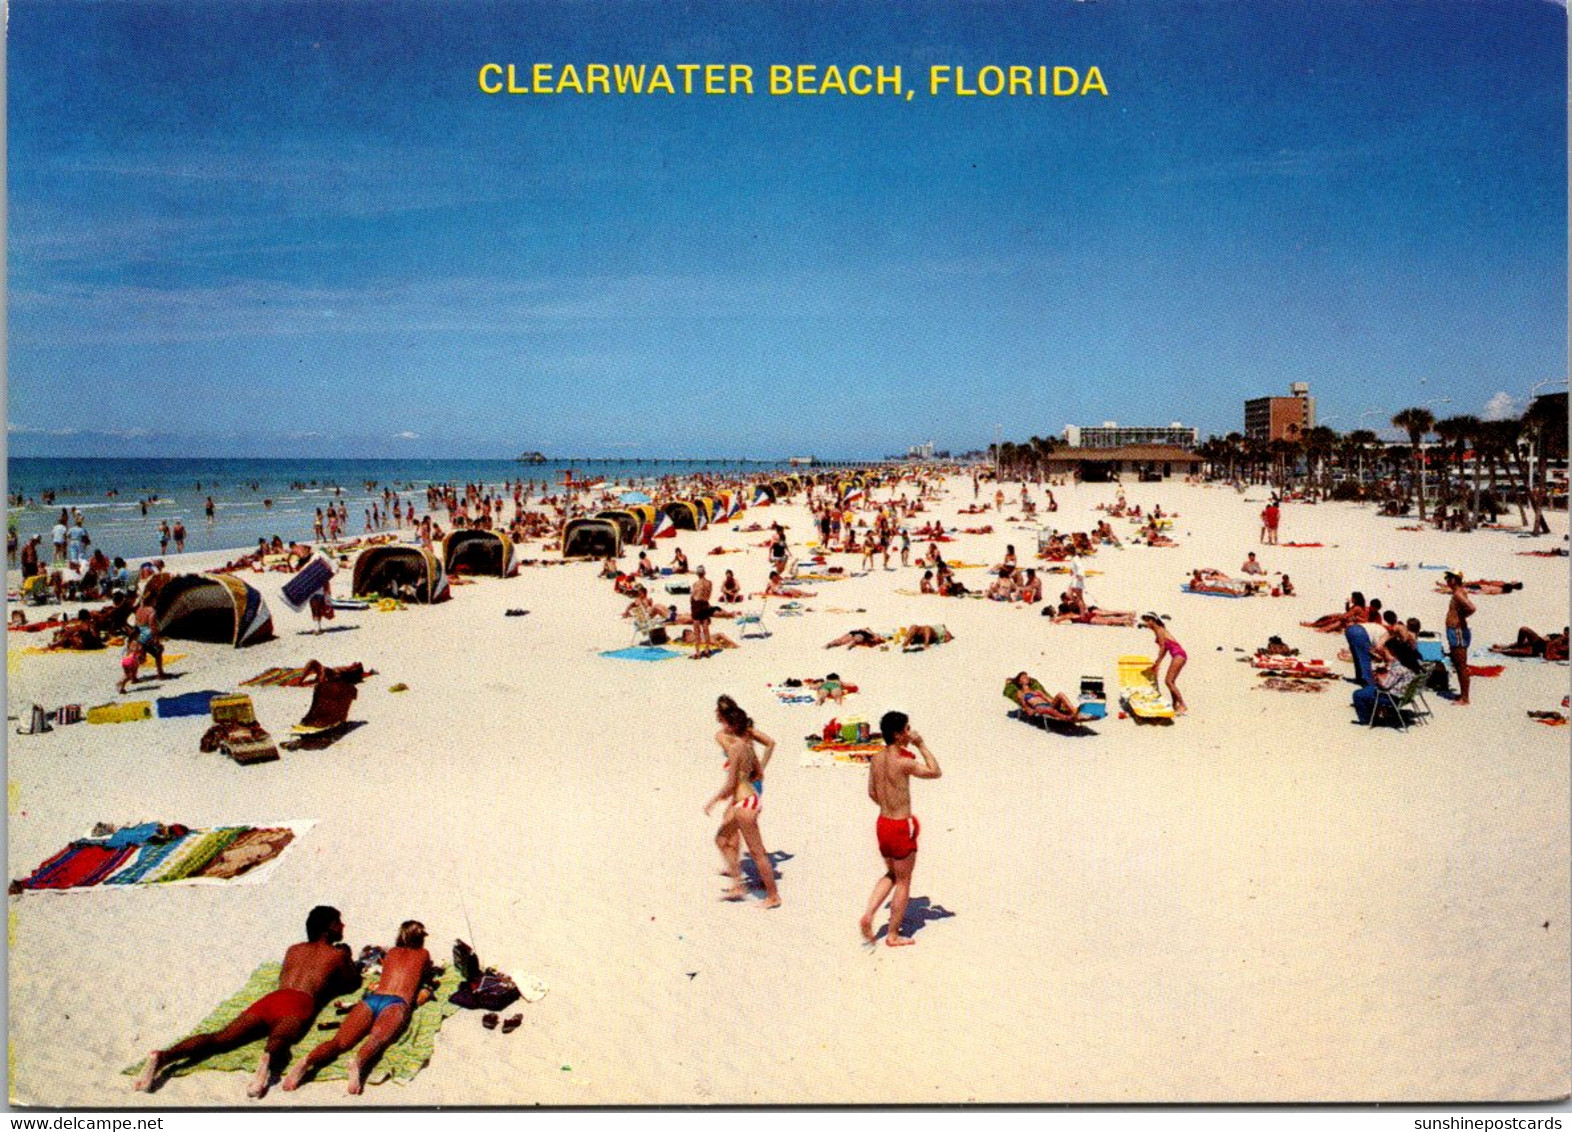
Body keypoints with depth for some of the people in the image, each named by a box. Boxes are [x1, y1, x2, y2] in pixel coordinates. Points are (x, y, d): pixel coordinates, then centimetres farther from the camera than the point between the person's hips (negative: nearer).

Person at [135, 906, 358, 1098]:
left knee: (221, 1038, -14)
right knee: (278, 1040, -35)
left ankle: (164, 1056, -38)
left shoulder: (294, 950, 36)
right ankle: (267, 1059, -72)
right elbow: (354, 982, 33)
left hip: (270, 998, 5)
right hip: (299, 1004, -5)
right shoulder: (337, 953, 21)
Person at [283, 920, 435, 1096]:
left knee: (340, 1041, -18)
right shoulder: (423, 954, 28)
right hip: (396, 1002, -3)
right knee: (377, 1038, -32)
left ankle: (307, 1061, -48)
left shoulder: (392, 953, 35)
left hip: (370, 998, 4)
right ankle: (358, 1063, -65)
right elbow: (427, 977, 46)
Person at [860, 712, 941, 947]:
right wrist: (922, 746, -5)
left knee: (891, 874, 25)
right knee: (903, 881, 9)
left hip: (882, 823, 7)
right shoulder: (904, 762, -22)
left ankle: (868, 916, 11)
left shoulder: (876, 759, 1)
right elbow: (935, 772, -8)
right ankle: (893, 935, 18)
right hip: (901, 827, -7)